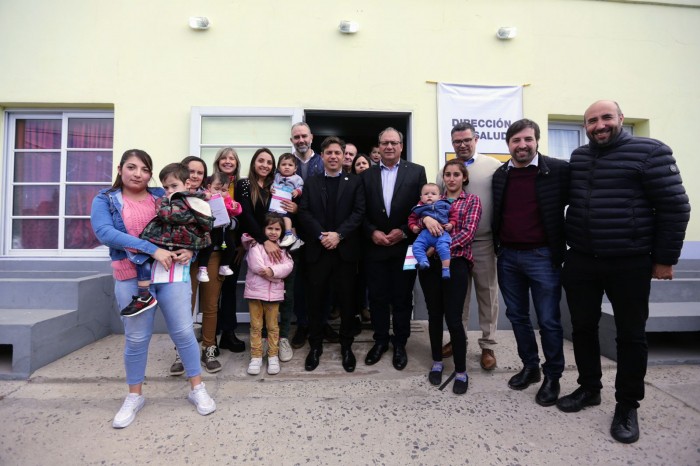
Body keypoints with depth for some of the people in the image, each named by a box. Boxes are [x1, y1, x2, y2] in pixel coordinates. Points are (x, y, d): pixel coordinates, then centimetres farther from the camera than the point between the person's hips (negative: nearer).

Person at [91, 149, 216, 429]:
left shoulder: (163, 197, 8)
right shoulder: (105, 200, 2)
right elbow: (104, 233, -15)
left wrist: (189, 250, -11)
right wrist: (153, 250, -24)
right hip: (131, 278, -1)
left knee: (184, 332, 4)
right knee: (136, 339, 10)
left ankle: (197, 389, 20)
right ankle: (134, 397, 31)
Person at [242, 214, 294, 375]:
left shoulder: (283, 248, 8)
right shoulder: (256, 245, -2)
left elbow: (288, 266, -5)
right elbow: (256, 266, -15)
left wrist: (272, 270, -21)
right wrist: (278, 275, -10)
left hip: (274, 292, 2)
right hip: (255, 290, -2)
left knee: (272, 326, 11)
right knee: (256, 326, 7)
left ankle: (273, 356, 21)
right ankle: (256, 356, 18)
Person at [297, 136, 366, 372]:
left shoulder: (354, 182, 8)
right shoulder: (311, 182, 12)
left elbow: (359, 212, -3)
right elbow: (304, 212, 1)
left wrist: (339, 234, -15)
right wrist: (321, 235, -14)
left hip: (346, 249, -1)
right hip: (317, 249, 1)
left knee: (347, 299, 7)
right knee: (315, 300, 7)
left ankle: (346, 346, 23)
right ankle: (315, 346, 22)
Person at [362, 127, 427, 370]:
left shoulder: (416, 171, 2)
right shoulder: (367, 175, 8)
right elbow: (361, 212, 5)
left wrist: (404, 232, -11)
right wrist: (372, 232, -10)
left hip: (405, 246, -1)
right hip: (375, 247, 2)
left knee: (402, 297, 9)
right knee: (377, 297, 10)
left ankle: (400, 343, 26)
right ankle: (380, 340, 28)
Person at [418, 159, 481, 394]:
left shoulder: (472, 200, 7)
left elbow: (468, 232, -6)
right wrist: (426, 218, -20)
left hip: (455, 263, -3)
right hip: (430, 262, 3)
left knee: (453, 318, -4)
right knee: (434, 315, 10)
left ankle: (461, 371, 14)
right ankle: (437, 362, 29)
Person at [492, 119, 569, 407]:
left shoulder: (559, 170, -7)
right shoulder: (500, 175, 6)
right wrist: (497, 245, 7)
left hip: (543, 256, -4)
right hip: (508, 256, 4)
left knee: (548, 320, 6)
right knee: (517, 316, 14)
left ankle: (552, 376, 24)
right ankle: (529, 367, 32)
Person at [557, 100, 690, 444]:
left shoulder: (650, 152, -6)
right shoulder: (577, 158, 9)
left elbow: (674, 206, -7)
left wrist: (665, 258, -8)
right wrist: (563, 247, 13)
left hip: (629, 263, -4)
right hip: (580, 262, 5)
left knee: (630, 335, 7)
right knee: (583, 328, 12)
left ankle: (627, 406, 23)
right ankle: (589, 389, 31)